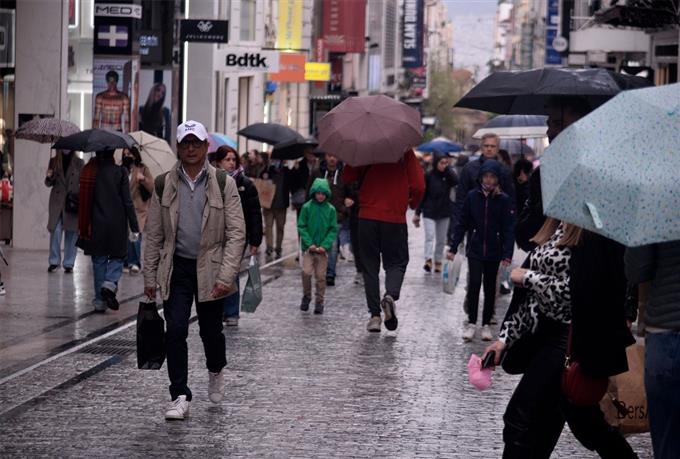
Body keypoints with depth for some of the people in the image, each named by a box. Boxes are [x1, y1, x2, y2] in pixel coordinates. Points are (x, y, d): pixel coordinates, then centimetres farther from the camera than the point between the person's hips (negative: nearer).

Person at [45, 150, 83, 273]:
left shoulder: (78, 163, 6)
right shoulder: (54, 161, 9)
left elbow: (82, 183, 7)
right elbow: (49, 183, 14)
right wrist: (49, 177, -9)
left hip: (73, 202, -1)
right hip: (57, 201, 1)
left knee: (71, 233, -1)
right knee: (55, 231, -8)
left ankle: (69, 264, 6)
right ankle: (54, 261, 3)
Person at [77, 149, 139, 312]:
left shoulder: (88, 172, -1)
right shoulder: (119, 172, -8)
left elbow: (84, 201, 5)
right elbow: (127, 202, -7)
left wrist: (83, 227, 14)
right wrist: (134, 227, -2)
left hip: (96, 225, 2)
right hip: (116, 224, -2)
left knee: (99, 261, 11)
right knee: (117, 257, 13)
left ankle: (100, 301, 10)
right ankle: (110, 283, -15)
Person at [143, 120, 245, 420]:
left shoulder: (223, 184, -3)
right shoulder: (163, 185, 3)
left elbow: (236, 233, -6)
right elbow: (154, 235, 8)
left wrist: (226, 276, -14)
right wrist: (150, 277, 4)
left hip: (210, 269, -1)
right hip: (176, 269, 1)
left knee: (210, 330, 9)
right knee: (175, 332, -8)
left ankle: (215, 372, 41)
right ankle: (180, 397, -3)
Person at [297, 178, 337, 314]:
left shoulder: (330, 209, 1)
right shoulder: (307, 207, -2)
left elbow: (333, 230, 2)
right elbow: (301, 227, -1)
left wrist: (325, 245, -10)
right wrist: (310, 244, -11)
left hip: (323, 249, 1)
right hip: (308, 247, -1)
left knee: (321, 276, 3)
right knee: (306, 272, -14)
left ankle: (319, 302, 13)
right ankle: (306, 296, 7)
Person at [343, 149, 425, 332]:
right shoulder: (406, 153, -2)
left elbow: (347, 177, -2)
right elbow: (419, 186, -4)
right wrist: (413, 204, 16)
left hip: (367, 217, 0)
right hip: (395, 219, 0)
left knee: (370, 266, 9)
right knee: (397, 262, 12)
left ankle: (374, 315, 3)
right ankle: (391, 295, -17)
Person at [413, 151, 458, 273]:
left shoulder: (448, 175, 3)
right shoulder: (428, 176, -3)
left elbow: (456, 181, -20)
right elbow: (422, 195, 0)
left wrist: (448, 168, -13)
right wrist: (417, 213, -1)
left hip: (444, 213, 3)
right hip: (429, 212, -3)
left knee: (441, 240, 8)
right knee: (430, 236, -17)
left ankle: (438, 262, 16)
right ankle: (428, 260, -28)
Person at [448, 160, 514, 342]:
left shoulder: (504, 200, -4)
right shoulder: (472, 197, 0)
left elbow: (508, 229, -4)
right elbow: (462, 223, 5)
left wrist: (507, 254, -12)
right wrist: (453, 247, 1)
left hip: (493, 252, 0)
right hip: (475, 250, 0)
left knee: (490, 287, 8)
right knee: (474, 283, -11)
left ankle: (486, 324, 18)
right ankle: (471, 323, -3)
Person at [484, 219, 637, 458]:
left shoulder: (591, 234, -15)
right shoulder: (556, 227, 11)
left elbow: (576, 293, -22)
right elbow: (533, 296, 12)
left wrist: (527, 277, -11)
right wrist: (505, 338, 6)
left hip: (569, 339, -9)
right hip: (544, 335, 9)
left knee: (522, 418, -7)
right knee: (584, 420, 17)